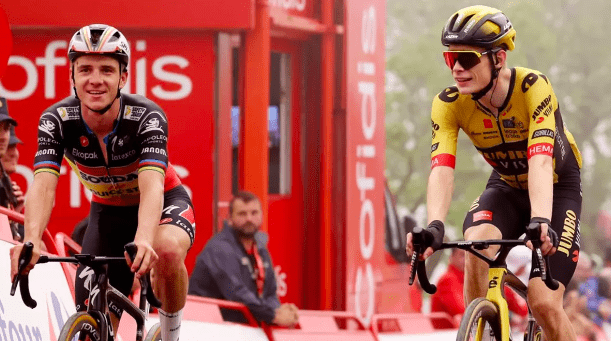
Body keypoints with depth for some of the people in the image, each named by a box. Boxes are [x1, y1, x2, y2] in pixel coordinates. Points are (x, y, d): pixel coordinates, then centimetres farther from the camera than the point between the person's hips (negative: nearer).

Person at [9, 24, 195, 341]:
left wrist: (143, 241, -65)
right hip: (108, 211, 3)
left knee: (167, 251, -38)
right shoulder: (56, 120, -23)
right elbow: (43, 185, -36)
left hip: (164, 202, -3)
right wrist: (30, 241, -57)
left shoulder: (146, 117, -31)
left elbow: (152, 187, -45)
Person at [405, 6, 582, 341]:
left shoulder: (532, 87, -32)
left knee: (544, 305, -17)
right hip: (506, 187, 3)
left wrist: (541, 222, -60)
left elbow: (540, 161, -44)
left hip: (557, 188, -3)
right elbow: (441, 168, -34)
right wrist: (433, 227, -53)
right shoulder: (448, 104, -22)